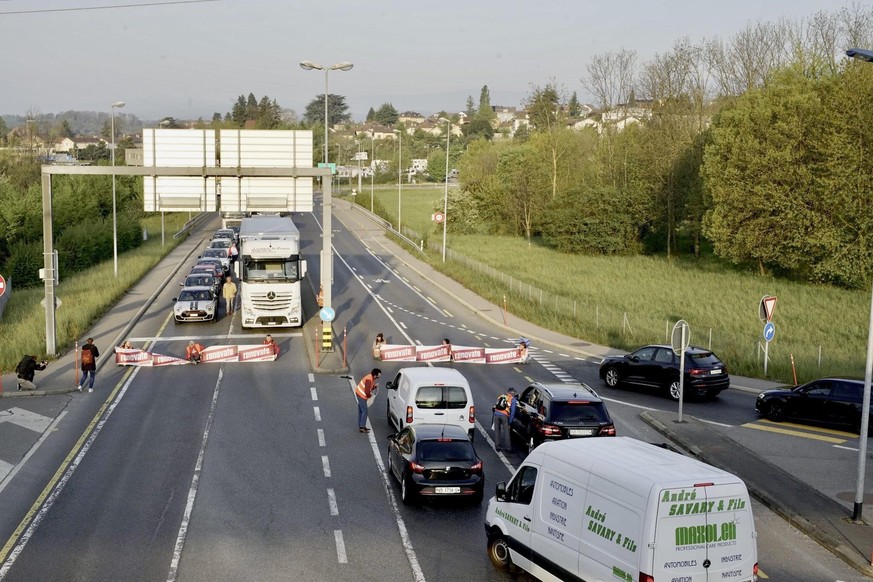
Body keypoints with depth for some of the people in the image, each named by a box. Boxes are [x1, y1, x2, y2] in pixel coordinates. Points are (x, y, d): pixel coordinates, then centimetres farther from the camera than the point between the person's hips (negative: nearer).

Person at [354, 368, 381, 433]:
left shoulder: (371, 378, 3)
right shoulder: (369, 380, -27)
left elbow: (370, 387, 13)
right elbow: (367, 391, -27)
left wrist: (375, 386, -5)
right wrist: (370, 395, -9)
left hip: (359, 393, 10)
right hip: (361, 395, -10)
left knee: (361, 411, 15)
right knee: (364, 411, -4)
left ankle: (360, 426, 23)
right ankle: (362, 427, 0)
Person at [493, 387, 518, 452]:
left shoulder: (500, 396, 23)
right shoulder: (513, 399, 11)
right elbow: (513, 411, 6)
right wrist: (510, 421, 9)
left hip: (496, 414, 4)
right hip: (504, 415, -4)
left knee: (497, 431, 12)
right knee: (506, 432, 3)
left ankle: (497, 446, 14)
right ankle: (508, 447, 3)